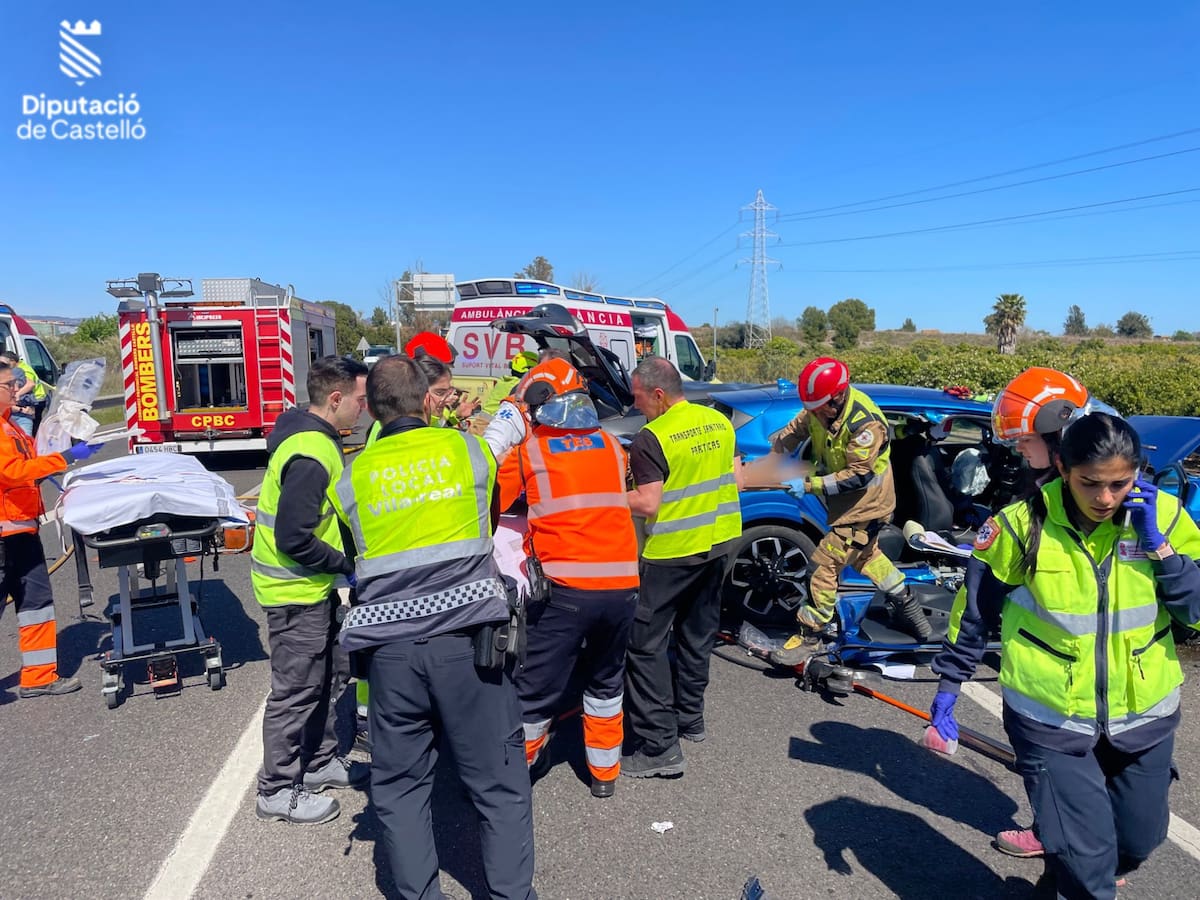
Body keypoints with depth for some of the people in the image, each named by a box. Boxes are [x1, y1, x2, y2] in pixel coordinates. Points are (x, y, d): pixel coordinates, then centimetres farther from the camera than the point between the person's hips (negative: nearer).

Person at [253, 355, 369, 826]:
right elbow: (293, 538, -28)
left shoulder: (314, 434, 5)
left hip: (313, 585, 10)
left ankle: (321, 761, 37)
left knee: (331, 672, 20)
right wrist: (347, 564, -16)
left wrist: (341, 562, 10)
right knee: (297, 690, 4)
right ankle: (278, 790, 21)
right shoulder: (310, 456, -27)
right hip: (295, 591, -10)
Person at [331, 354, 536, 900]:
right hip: (467, 637, -1)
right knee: (498, 780, 10)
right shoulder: (468, 448, 5)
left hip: (388, 645, 2)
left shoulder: (350, 477, 8)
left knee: (399, 783, 17)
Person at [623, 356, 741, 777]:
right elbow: (735, 477, 13)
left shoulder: (652, 439, -18)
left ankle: (660, 746, 1)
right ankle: (690, 718, 33)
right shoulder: (719, 421, 5)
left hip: (672, 553, -8)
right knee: (697, 634, 20)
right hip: (719, 542, 8)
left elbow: (648, 504, -20)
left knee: (646, 643, 0)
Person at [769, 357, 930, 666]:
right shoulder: (821, 408, -9)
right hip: (846, 498, 9)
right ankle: (908, 609, 45)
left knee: (825, 563, -8)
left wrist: (810, 485, -32)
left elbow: (858, 475, -30)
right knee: (865, 554, 26)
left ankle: (809, 634, 4)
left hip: (864, 502, -9)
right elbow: (793, 432, 0)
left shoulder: (865, 423, -31)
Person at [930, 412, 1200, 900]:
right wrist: (948, 685, -3)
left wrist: (1158, 546, -21)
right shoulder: (1024, 523, -17)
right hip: (1052, 720, -3)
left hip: (1143, 718, 4)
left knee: (1139, 839, 21)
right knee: (1084, 857, -3)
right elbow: (974, 610, -6)